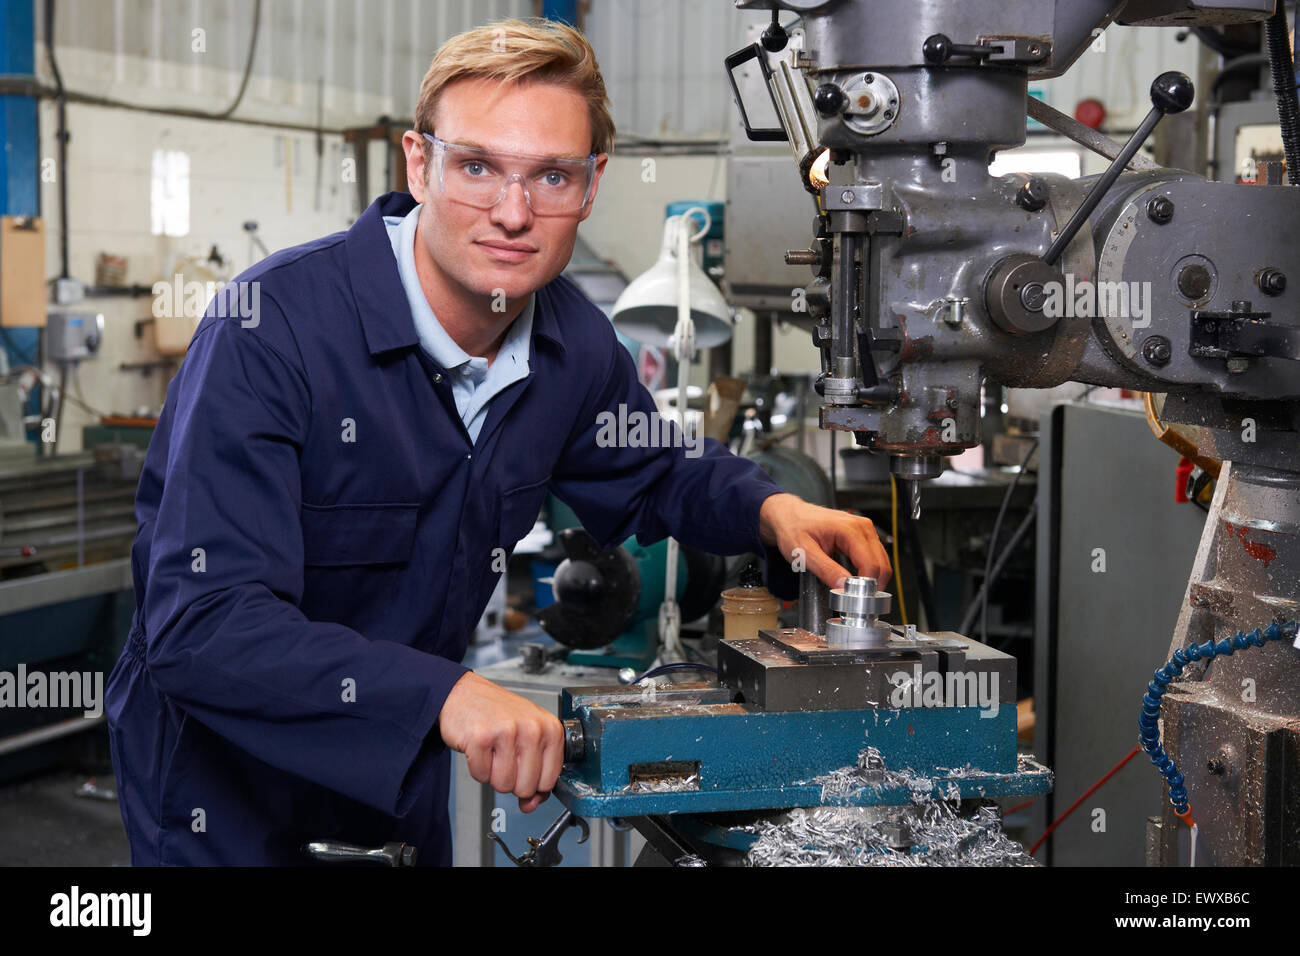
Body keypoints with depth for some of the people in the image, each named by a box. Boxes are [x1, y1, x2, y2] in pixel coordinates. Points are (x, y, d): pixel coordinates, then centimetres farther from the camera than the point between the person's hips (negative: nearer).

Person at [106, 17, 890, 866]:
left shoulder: (573, 339, -7)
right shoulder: (271, 329, -28)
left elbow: (651, 477, 14)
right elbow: (201, 629, -36)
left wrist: (769, 508, -6)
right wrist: (441, 693, -48)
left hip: (408, 770, 6)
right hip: (231, 793, -5)